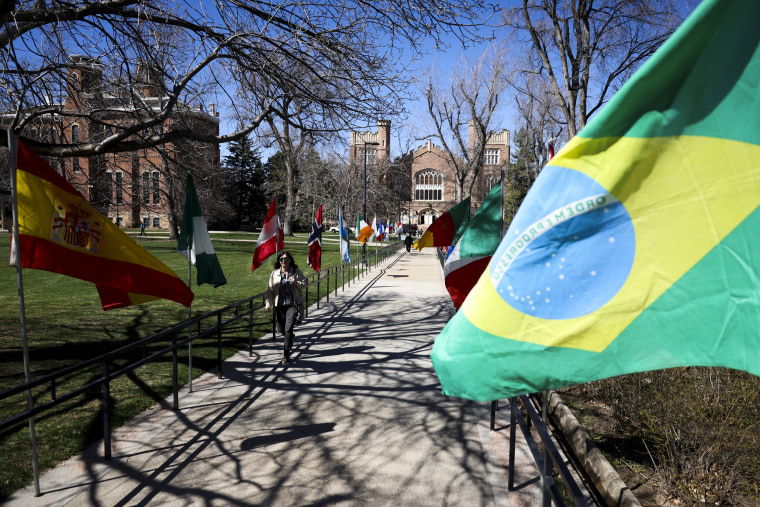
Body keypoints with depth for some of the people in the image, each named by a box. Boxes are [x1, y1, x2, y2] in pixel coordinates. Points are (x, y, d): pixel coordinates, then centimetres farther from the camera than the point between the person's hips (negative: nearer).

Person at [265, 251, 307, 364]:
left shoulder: (296, 271, 1)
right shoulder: (275, 273, 5)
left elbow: (304, 284, 7)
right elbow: (270, 290, 8)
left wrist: (296, 282, -14)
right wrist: (268, 304, 3)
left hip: (293, 304, -3)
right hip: (279, 305, 3)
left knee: (288, 329, -11)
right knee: (281, 329, 12)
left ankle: (286, 355, -3)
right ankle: (291, 338, 48)